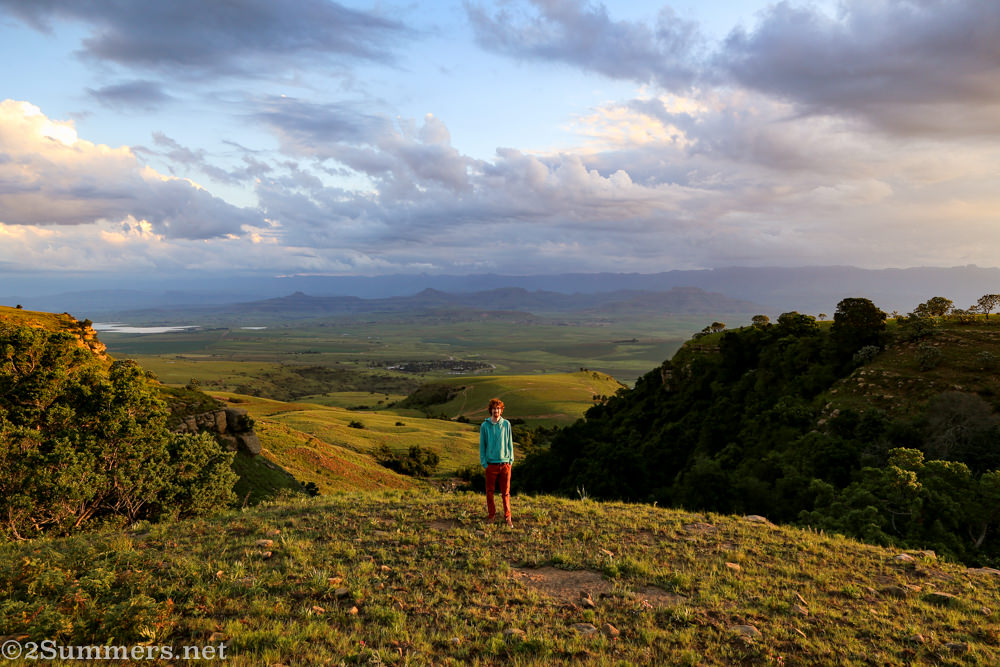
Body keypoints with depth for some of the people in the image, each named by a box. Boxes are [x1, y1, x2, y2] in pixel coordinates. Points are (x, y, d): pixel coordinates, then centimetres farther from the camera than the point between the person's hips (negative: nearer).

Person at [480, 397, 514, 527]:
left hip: (505, 464, 1)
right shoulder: (485, 426, -1)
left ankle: (508, 517, 12)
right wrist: (484, 463, -2)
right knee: (490, 492, 9)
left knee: (505, 492, 5)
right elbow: (482, 445, 3)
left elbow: (509, 443, 8)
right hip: (491, 464, 0)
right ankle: (491, 514, 23)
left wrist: (511, 460, 3)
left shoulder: (506, 424, 3)